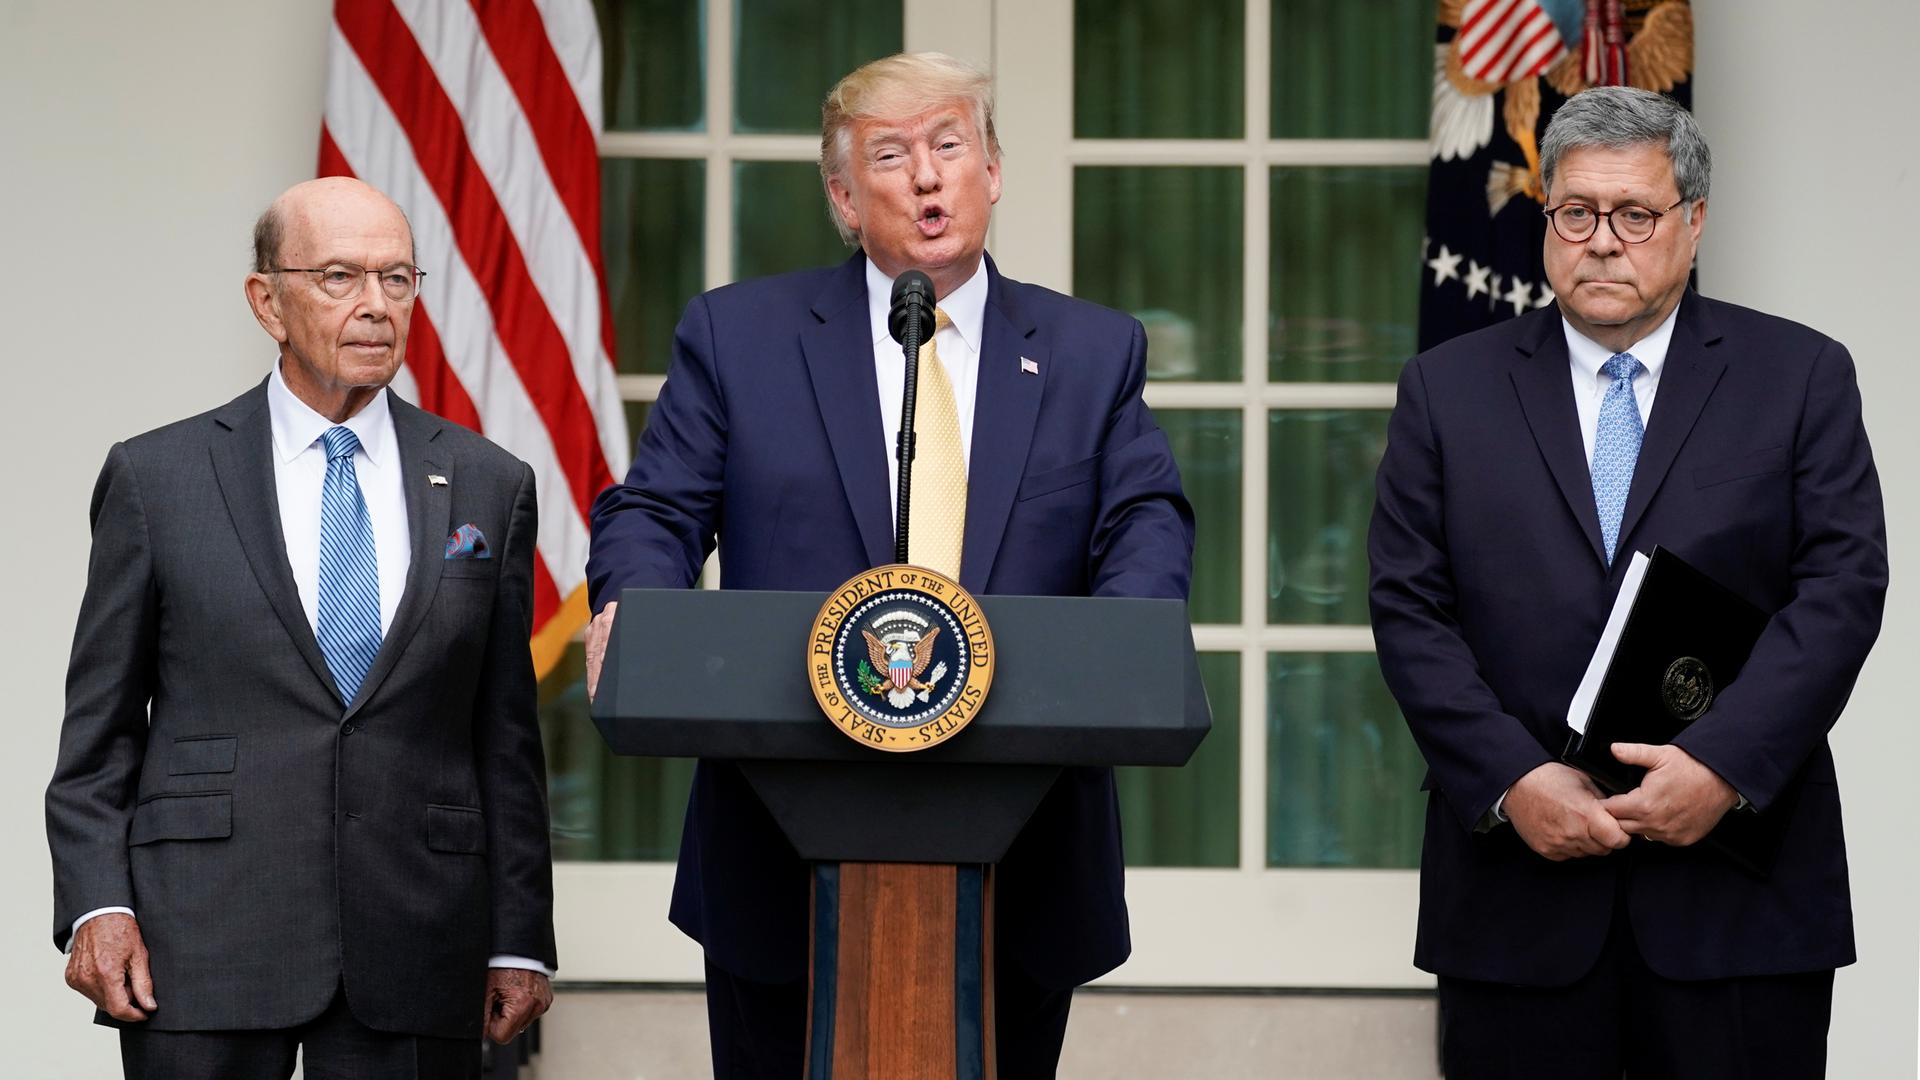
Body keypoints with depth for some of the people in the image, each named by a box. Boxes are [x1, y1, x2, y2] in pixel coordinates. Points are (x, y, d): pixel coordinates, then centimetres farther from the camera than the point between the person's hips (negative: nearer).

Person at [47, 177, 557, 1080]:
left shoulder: (490, 486, 9)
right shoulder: (156, 478, 5)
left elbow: (506, 737, 9)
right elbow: (100, 726, 5)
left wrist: (520, 941, 5)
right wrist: (96, 905, -7)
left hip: (416, 962, 1)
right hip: (207, 946, -1)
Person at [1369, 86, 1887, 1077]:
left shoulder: (1801, 377, 6)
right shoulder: (1447, 391, 8)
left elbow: (1843, 586, -3)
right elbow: (1410, 612, 2)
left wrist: (1724, 764, -15)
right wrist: (1513, 782, -11)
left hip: (1736, 891, -1)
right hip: (1518, 885, 1)